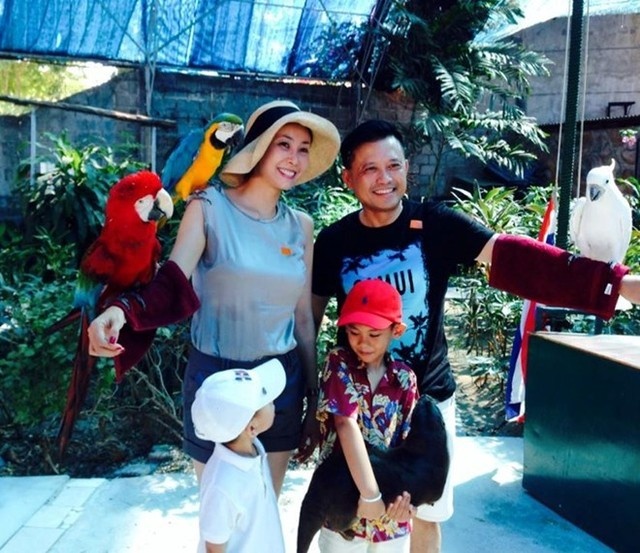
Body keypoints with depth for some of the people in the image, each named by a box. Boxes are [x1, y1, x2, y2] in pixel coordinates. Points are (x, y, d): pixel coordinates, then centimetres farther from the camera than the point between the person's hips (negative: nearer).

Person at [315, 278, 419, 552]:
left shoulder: (404, 378, -3)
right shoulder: (338, 363, -12)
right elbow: (347, 425, -23)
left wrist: (405, 491, -18)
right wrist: (370, 494, -28)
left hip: (390, 504, 3)